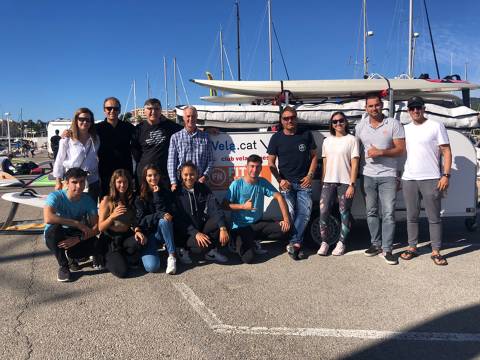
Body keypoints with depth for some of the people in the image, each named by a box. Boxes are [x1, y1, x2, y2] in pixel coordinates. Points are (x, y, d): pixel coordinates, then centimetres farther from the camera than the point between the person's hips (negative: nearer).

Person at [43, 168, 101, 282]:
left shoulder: (88, 200, -10)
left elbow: (96, 227, -15)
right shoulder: (56, 196, -20)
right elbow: (48, 218, -40)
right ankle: (63, 266, -15)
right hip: (55, 238, -2)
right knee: (55, 228, -37)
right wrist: (78, 224, -39)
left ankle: (70, 255, 8)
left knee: (97, 246, -26)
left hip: (76, 236, 2)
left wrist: (78, 239, -32)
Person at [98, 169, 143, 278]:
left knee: (140, 241, -34)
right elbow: (100, 227, -6)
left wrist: (137, 231, -15)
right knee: (122, 271, -21)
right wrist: (112, 216, -24)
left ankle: (128, 258, -1)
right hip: (110, 239, -3)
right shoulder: (107, 200, -5)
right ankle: (108, 258, 12)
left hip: (126, 236, 3)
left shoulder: (131, 199, 6)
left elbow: (134, 222, 8)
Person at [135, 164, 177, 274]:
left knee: (163, 221, -35)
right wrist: (160, 215, -22)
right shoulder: (140, 197, -1)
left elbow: (164, 213, -10)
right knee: (151, 266, -26)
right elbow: (141, 220, -9)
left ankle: (172, 256, -24)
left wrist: (157, 194, -14)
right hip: (148, 234, -1)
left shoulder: (165, 192, 2)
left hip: (164, 232, 1)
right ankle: (150, 251, 10)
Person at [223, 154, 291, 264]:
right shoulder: (237, 184, -10)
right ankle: (239, 242, 12)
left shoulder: (263, 183, 1)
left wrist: (286, 219, -11)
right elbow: (225, 205, -8)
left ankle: (254, 240, 3)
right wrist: (243, 206, -18)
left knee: (286, 228, -15)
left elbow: (279, 197, -2)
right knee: (248, 257, -23)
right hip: (241, 227, -5)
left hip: (259, 224, 5)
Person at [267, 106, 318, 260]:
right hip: (286, 182, -1)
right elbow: (271, 163, 5)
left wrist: (310, 175, -2)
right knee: (290, 214, -3)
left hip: (304, 182, 1)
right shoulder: (276, 138, 3)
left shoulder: (306, 134, 6)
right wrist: (280, 180, -6)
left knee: (304, 213, -8)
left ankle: (293, 244, -2)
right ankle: (297, 244, 7)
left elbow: (314, 156, 10)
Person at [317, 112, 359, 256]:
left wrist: (352, 184, -12)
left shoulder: (351, 139, -2)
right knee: (323, 213, -3)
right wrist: (323, 181, 8)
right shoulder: (327, 141, 12)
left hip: (345, 183, -3)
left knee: (344, 214, 5)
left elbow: (354, 164, -6)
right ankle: (324, 242, 9)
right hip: (328, 182, 4)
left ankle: (341, 243, 16)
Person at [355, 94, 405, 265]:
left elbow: (401, 149, -4)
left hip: (388, 175, -3)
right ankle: (376, 244, 22)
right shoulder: (360, 126, 7)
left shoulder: (393, 124, -3)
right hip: (368, 175, 3)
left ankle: (387, 249, 0)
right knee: (371, 212, 10)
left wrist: (381, 152, -17)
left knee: (388, 213, -6)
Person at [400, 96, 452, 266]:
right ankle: (412, 247, 20)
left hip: (431, 179, -4)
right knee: (411, 216, 10)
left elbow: (446, 152, -2)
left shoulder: (436, 126, 0)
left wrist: (446, 175, -11)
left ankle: (436, 251, 10)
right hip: (408, 179, 4)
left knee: (434, 218, 2)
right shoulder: (405, 129, 12)